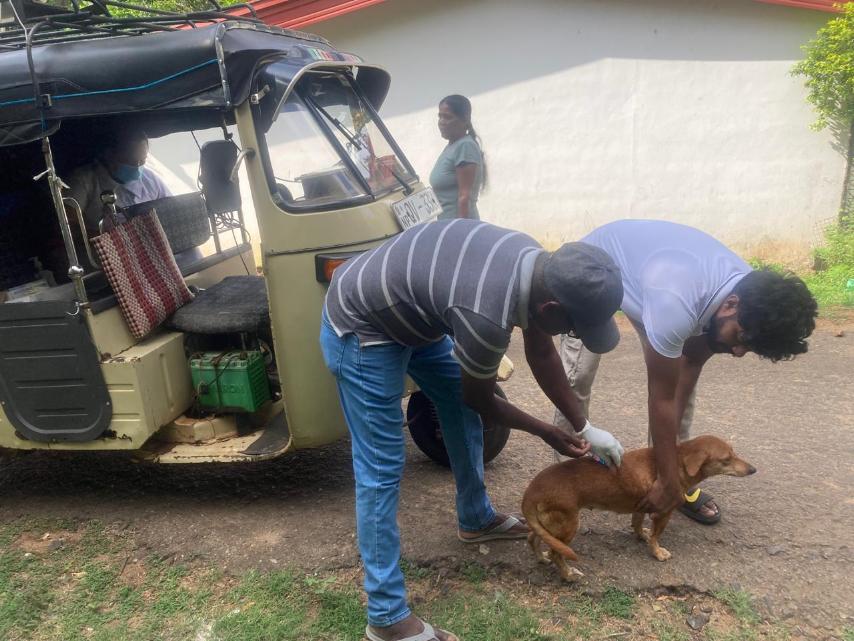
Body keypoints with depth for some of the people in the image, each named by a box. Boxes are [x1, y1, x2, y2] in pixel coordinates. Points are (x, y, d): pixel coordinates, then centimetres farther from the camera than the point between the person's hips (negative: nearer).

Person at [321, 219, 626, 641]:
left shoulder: (536, 266, -10)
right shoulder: (487, 317, -36)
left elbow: (542, 356, 5)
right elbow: (480, 401, -14)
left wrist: (584, 428, 11)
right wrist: (546, 432, 1)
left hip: (410, 311, 9)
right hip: (359, 328, -9)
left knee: (460, 411, 18)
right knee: (382, 468, -6)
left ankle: (476, 520, 39)